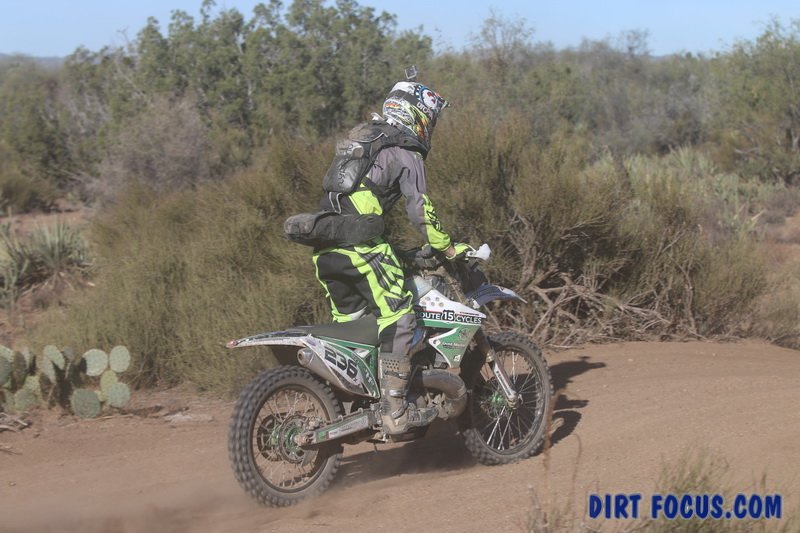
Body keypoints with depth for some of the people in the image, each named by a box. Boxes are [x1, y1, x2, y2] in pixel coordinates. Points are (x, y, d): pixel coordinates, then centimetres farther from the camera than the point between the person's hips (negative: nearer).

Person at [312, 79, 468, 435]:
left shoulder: (358, 137, 26)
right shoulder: (406, 152, -1)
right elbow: (420, 210, -11)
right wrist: (449, 249, -2)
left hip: (324, 245, 9)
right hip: (360, 245, -9)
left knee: (347, 321, 19)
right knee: (397, 318, -7)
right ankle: (395, 411, -12)